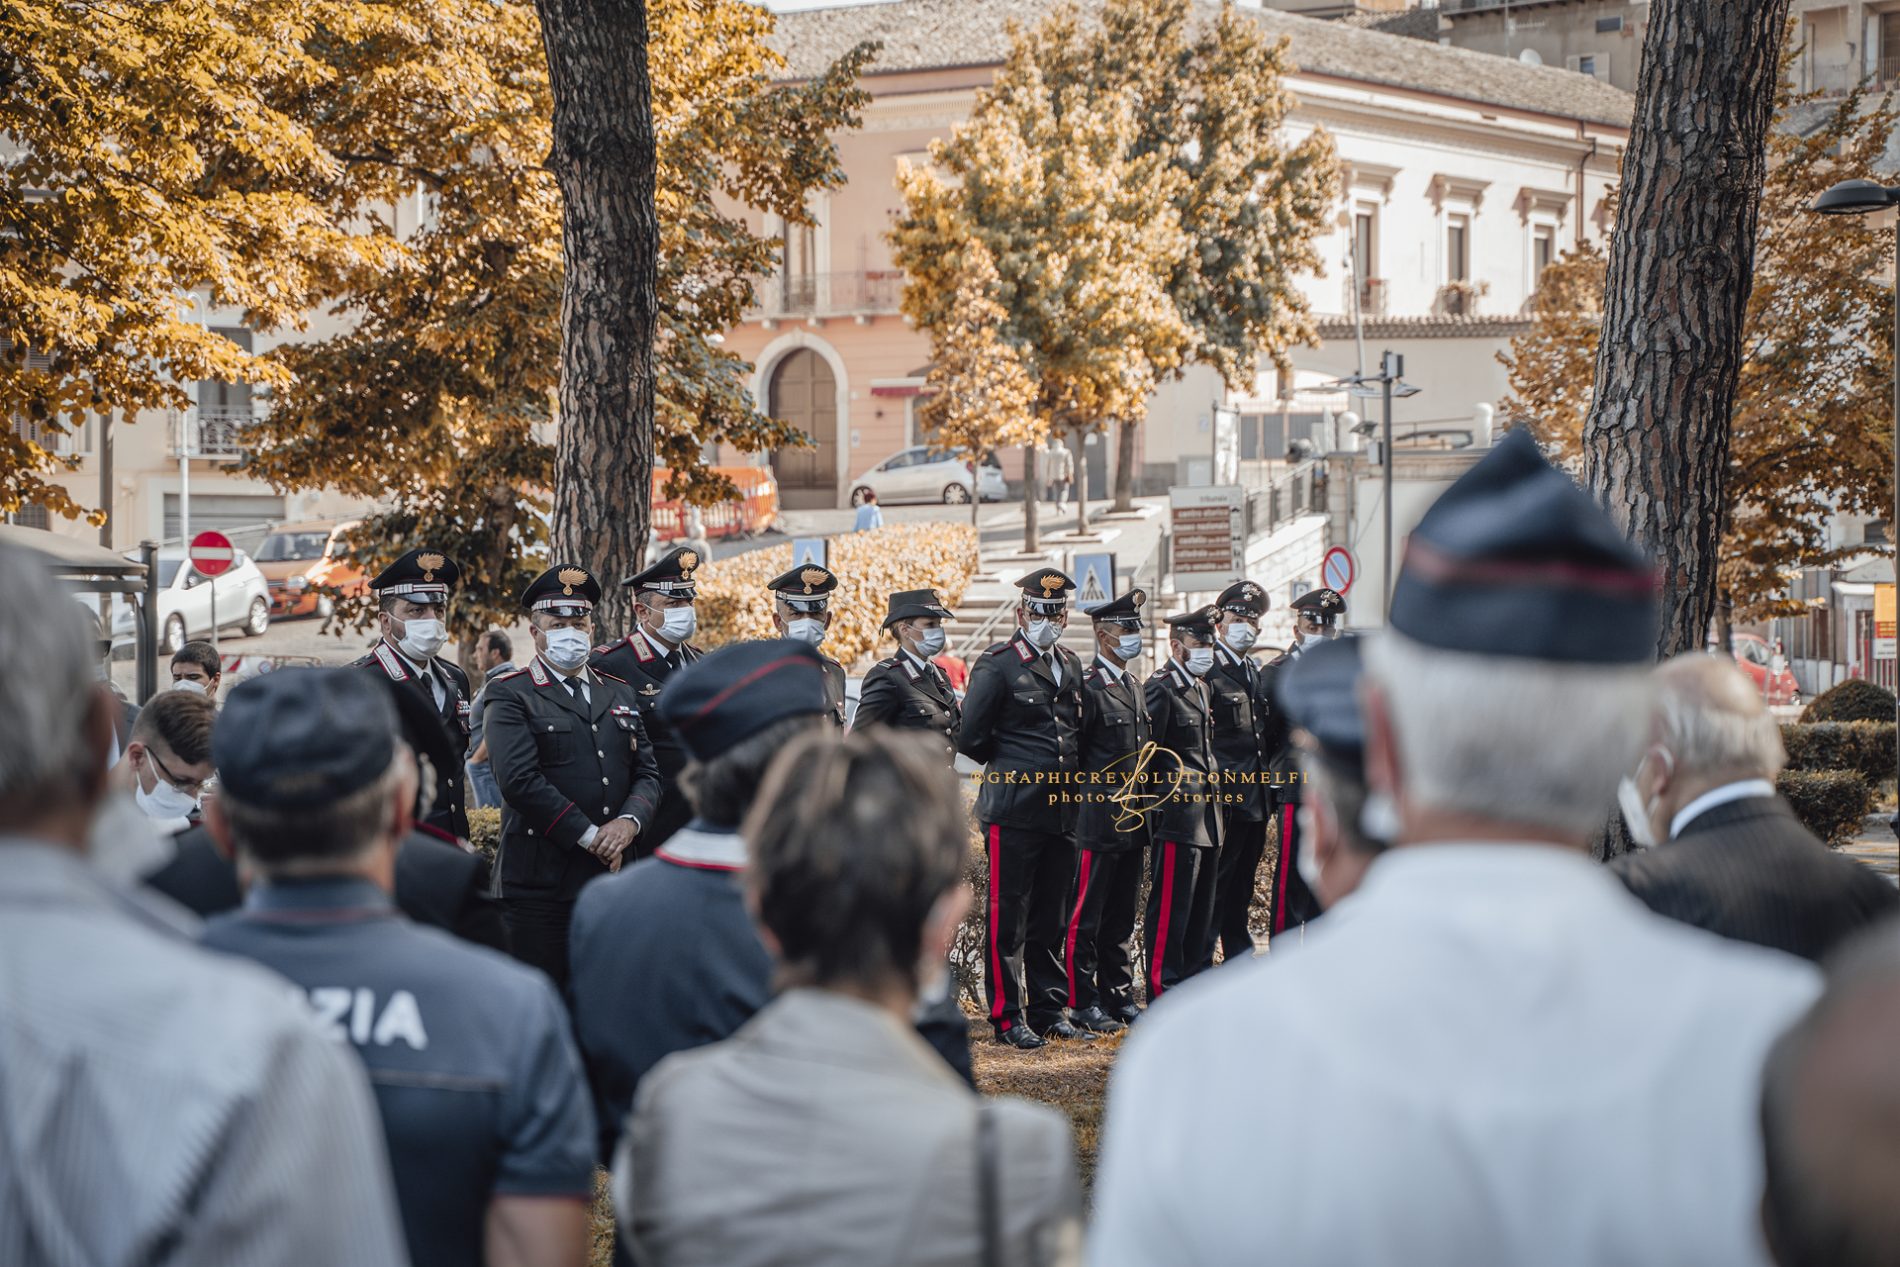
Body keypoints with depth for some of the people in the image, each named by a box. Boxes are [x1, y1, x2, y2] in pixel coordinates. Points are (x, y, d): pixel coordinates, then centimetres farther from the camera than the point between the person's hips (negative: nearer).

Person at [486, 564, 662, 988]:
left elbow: (648, 773, 13)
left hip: (612, 877, 5)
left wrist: (629, 821, -9)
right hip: (540, 885, -5)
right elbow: (519, 779, -13)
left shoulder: (620, 693, 18)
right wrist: (589, 837, -13)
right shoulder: (511, 695, -1)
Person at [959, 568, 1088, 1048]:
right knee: (1008, 918, -3)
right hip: (1013, 810, -6)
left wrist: (1070, 773, 11)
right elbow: (971, 738, -8)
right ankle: (1008, 1017, 2)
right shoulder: (997, 666, -6)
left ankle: (1050, 1012, 19)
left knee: (1052, 919, 11)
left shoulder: (1071, 666, 14)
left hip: (1062, 810, 6)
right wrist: (1013, 767, 3)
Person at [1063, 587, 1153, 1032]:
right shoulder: (1088, 686, -11)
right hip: (1098, 820, -9)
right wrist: (1097, 792, -11)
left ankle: (1119, 997, 20)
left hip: (1133, 821, 9)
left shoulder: (1133, 686, 17)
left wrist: (1143, 808, 18)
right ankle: (1083, 1004, 1)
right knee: (1086, 915, -3)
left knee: (1123, 914, 13)